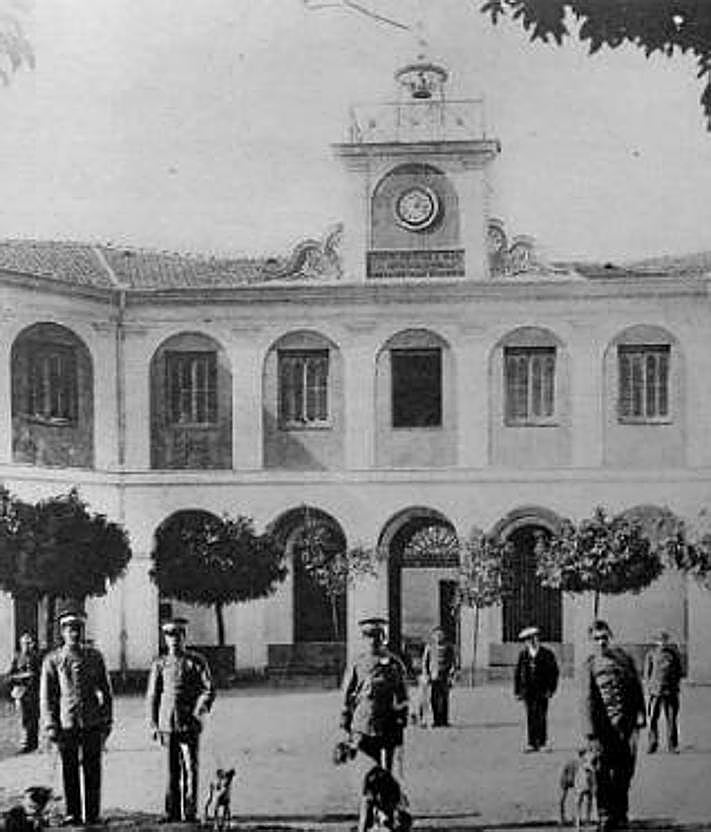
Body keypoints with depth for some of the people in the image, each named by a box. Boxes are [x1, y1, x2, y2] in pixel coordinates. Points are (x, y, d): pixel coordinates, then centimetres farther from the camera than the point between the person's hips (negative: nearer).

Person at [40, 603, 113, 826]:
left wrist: (107, 721, 7)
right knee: (70, 771, 4)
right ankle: (73, 814, 14)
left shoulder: (94, 657, 7)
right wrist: (50, 726, -4)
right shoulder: (52, 660, 1)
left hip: (93, 724, 1)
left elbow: (106, 691, 11)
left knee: (92, 770, 3)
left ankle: (92, 814, 10)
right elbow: (46, 697, 2)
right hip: (67, 723, -1)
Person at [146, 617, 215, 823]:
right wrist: (153, 724, 5)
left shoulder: (196, 661, 5)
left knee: (190, 768, -5)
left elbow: (209, 690, 3)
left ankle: (190, 812, -1)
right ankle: (172, 812, 10)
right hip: (168, 724, 1)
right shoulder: (159, 664, 9)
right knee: (172, 770, 4)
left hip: (190, 723, -1)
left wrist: (202, 708, -16)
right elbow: (152, 695, 11)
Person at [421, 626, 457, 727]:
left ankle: (444, 721, -1)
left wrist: (451, 675, -4)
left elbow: (453, 662, 5)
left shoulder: (449, 647, 2)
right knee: (433, 699, -3)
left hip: (444, 676, -2)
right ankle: (436, 720, 5)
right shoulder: (429, 646, 6)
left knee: (444, 698, -7)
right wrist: (426, 675, 2)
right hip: (433, 676, 2)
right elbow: (425, 661, 11)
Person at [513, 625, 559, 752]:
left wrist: (550, 689, -7)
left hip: (542, 692, -2)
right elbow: (517, 673, 11)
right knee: (530, 717, 0)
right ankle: (532, 743, 2)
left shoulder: (547, 654, -1)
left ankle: (542, 742, 7)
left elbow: (554, 672, 0)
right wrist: (517, 691, 7)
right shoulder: (523, 654, 8)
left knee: (541, 716, -2)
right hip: (528, 691, 2)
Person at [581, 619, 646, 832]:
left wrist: (640, 715, 2)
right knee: (603, 774, -2)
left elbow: (637, 687, 13)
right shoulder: (590, 664, -3)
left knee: (624, 770, 5)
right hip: (604, 724, -3)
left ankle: (620, 814, 20)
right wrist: (590, 733, -13)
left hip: (626, 723, 3)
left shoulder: (624, 657, 8)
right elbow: (587, 699, -7)